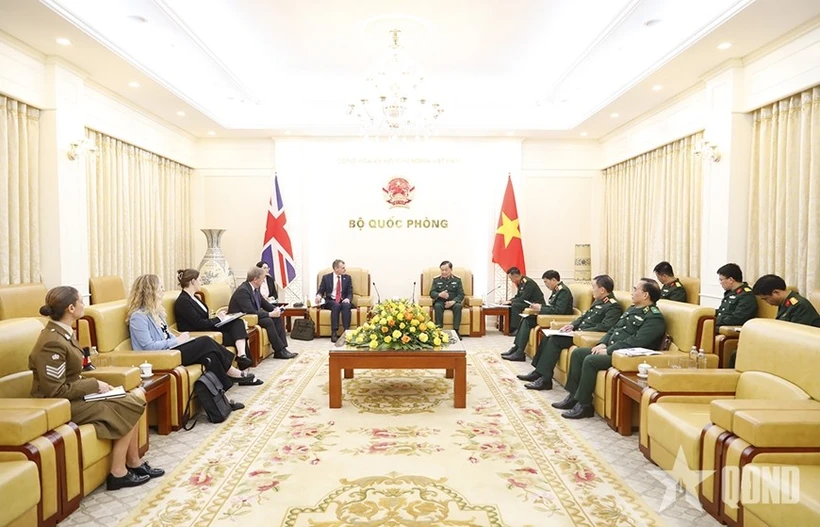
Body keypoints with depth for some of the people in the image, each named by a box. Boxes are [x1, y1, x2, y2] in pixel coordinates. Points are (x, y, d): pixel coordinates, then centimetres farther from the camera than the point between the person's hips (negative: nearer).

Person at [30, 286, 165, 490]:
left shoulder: (63, 332, 5)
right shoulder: (52, 343, -25)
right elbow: (56, 391, -24)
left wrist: (93, 385, -1)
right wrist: (94, 385, -15)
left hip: (72, 396, 9)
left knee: (132, 403, -1)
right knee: (127, 410, -10)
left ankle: (134, 462, 9)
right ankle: (118, 473, 1)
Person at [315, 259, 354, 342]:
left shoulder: (347, 278, 13)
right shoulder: (326, 277, 9)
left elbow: (350, 293, 8)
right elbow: (321, 291, 8)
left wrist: (348, 299, -16)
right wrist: (319, 295, -17)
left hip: (343, 301, 1)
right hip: (330, 302, -1)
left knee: (346, 305, -34)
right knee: (336, 305, -36)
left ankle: (346, 332, -39)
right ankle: (334, 333, -38)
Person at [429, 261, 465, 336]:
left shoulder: (457, 279, 7)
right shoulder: (436, 279, 8)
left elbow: (461, 294, 1)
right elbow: (432, 293, 1)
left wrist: (453, 301, -20)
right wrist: (439, 295, -23)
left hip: (453, 302, 0)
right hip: (440, 301, 0)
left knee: (458, 306, -32)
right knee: (437, 306, -34)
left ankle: (456, 330, -28)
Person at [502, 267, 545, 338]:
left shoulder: (528, 282, -20)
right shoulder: (520, 282, 8)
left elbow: (524, 298, -24)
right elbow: (518, 296, 17)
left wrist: (511, 301, -17)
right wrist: (509, 300, 1)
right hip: (529, 302, 10)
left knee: (515, 305, -24)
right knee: (510, 305, 4)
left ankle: (517, 329, -20)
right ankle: (510, 327, 5)